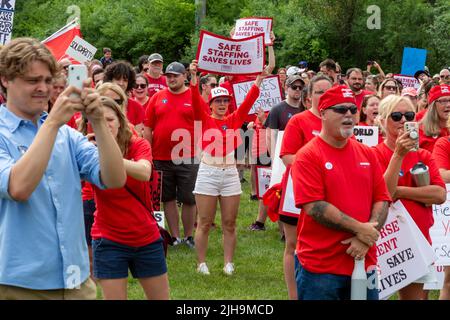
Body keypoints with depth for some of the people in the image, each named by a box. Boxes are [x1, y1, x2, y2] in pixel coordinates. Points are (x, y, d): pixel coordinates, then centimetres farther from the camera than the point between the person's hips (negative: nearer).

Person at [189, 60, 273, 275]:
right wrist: (194, 76, -26)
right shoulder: (204, 119, 0)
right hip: (208, 173, -3)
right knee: (204, 223, 1)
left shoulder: (234, 120, 8)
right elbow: (195, 99, -14)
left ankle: (228, 263, 12)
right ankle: (202, 263, 7)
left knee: (229, 224, 6)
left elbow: (249, 101, 0)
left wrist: (260, 78, -8)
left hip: (230, 174, 3)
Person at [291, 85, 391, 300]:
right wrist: (359, 229, -16)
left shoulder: (366, 154, 9)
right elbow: (314, 207, -17)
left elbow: (382, 200, 6)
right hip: (320, 266, -5)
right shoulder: (308, 156, -9)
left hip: (364, 261, 5)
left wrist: (366, 237, -11)